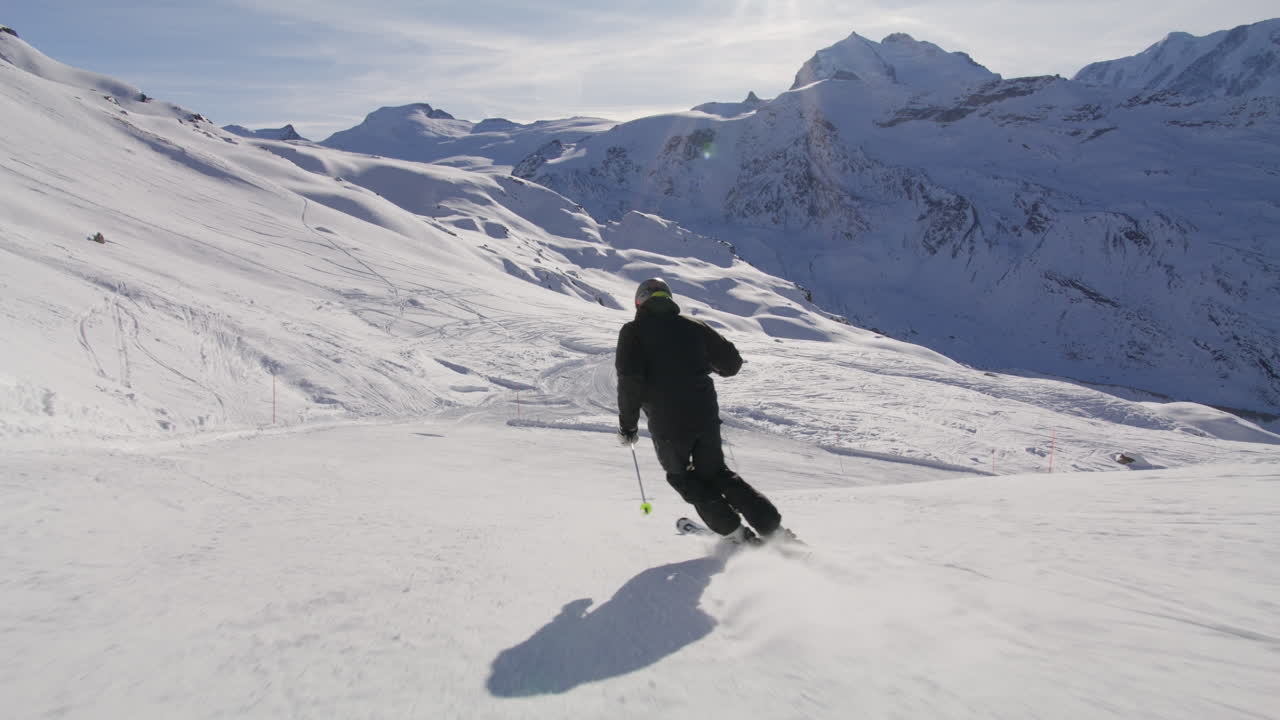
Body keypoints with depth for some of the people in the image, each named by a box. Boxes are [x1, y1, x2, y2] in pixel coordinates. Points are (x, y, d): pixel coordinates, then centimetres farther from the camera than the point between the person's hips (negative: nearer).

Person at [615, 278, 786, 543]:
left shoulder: (633, 331, -1)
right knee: (715, 472, 22)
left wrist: (628, 424, -3)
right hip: (705, 416, 4)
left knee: (682, 476, 21)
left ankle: (734, 531, 13)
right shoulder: (694, 326, 9)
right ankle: (771, 524, 15)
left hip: (667, 424, -3)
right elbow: (732, 362, 12)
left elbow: (630, 380, -13)